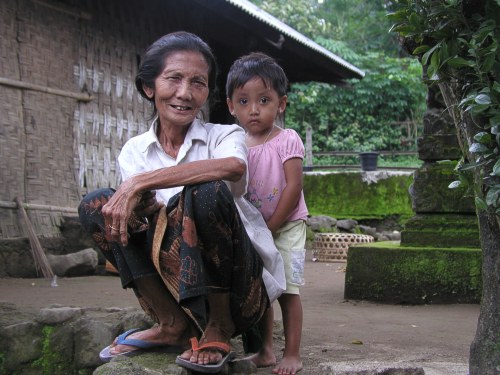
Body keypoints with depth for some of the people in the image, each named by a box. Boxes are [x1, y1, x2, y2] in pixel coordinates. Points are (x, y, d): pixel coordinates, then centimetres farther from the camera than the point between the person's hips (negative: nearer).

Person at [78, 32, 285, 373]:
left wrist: (142, 183, -30)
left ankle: (219, 329, -13)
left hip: (238, 288, -3)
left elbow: (234, 166, -28)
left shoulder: (225, 136, -2)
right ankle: (172, 325, -7)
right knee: (95, 205, -9)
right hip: (179, 288, 4)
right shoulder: (135, 151, 9)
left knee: (206, 191, -30)